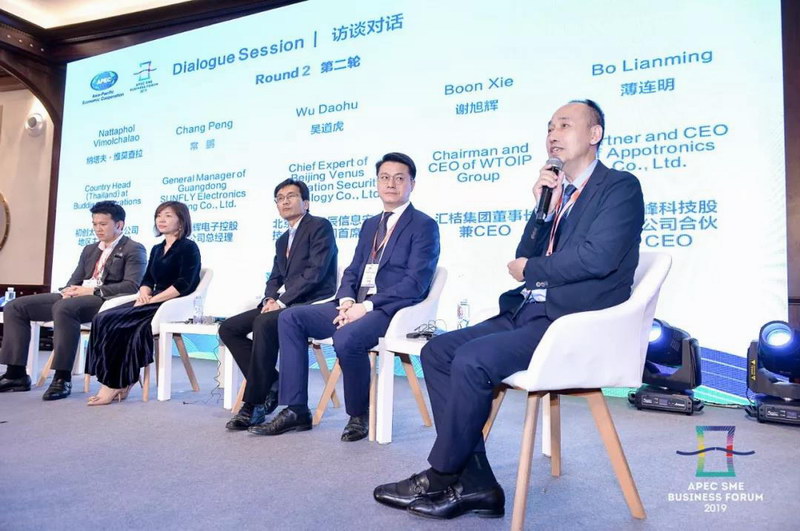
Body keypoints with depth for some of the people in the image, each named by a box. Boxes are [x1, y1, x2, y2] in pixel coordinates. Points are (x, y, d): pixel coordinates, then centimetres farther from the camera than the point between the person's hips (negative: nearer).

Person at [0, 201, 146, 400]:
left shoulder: (134, 249, 1)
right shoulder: (89, 250, 26)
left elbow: (132, 286, -12)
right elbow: (75, 280, 23)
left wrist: (93, 290, -18)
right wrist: (70, 290, -3)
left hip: (106, 300, -8)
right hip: (77, 297, 8)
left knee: (64, 307, -38)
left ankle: (63, 378, -31)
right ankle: (16, 374, -3)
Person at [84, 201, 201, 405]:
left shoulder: (188, 248, -3)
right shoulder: (156, 249, 22)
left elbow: (184, 284, -14)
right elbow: (147, 280, 18)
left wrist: (152, 300, -18)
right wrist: (144, 294, -5)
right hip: (154, 303, 8)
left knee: (113, 322, -22)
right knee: (102, 319, -14)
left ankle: (114, 385, -14)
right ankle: (123, 381, -16)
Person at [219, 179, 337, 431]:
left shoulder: (320, 226, -3)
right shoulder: (282, 240, 23)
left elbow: (316, 271, -15)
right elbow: (274, 278, 21)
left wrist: (281, 301, -18)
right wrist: (270, 299, -3)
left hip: (311, 304, -9)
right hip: (283, 304, 9)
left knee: (263, 323, -33)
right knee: (228, 328, -5)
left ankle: (253, 405, -22)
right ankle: (271, 383, -4)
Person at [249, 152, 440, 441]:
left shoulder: (424, 226, -3)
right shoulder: (370, 224, 20)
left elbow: (415, 284, -13)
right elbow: (352, 271, 18)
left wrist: (367, 306, -18)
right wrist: (347, 301, -4)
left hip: (390, 309, -7)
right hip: (357, 306, 8)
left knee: (346, 338, -35)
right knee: (290, 318, -6)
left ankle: (359, 414, -7)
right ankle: (295, 410, -4)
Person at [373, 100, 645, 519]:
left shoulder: (620, 187, -2)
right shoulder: (557, 191, 21)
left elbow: (597, 257, -18)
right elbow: (525, 257, 14)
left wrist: (529, 271, -5)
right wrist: (540, 206, 0)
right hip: (530, 312, 9)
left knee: (472, 359, -27)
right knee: (437, 351, -5)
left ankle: (441, 478, -5)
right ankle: (474, 484, -4)